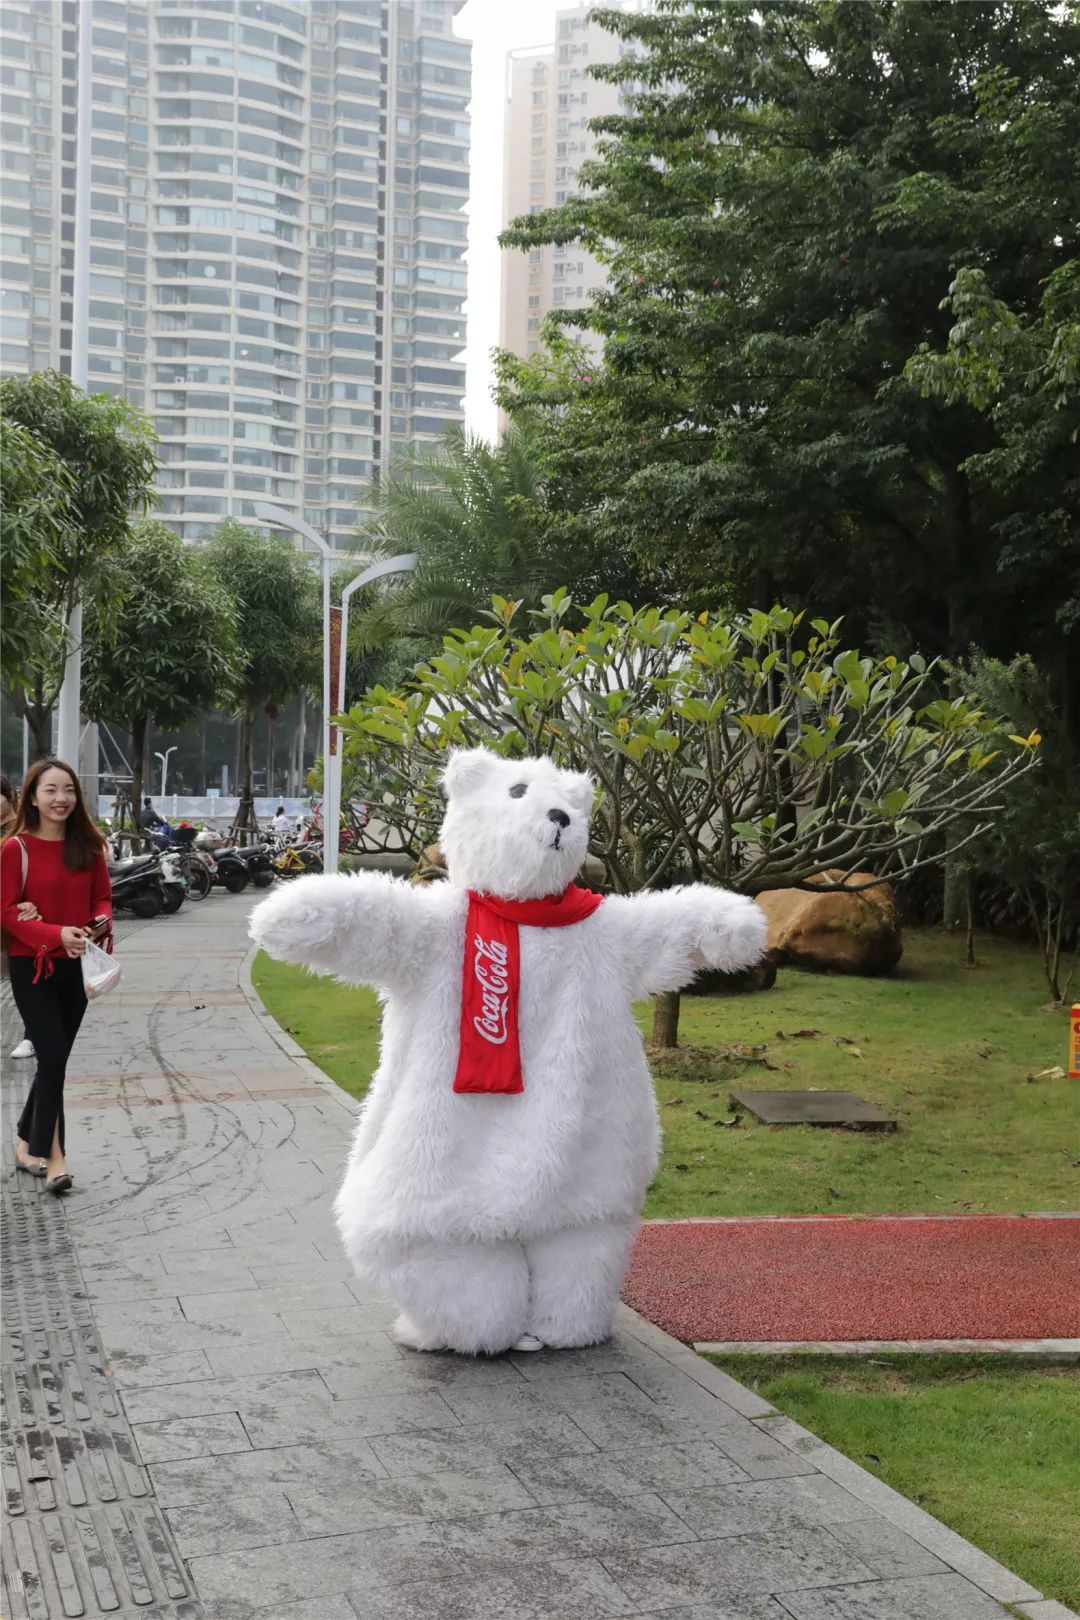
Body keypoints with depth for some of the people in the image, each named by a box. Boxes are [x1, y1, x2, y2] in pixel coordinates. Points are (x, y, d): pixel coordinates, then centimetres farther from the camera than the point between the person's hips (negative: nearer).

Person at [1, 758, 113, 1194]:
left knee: (55, 1057, 12)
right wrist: (56, 934, -26)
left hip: (76, 965, 5)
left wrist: (102, 921, -13)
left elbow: (102, 897, 10)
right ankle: (51, 1154, 0)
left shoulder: (89, 846, 4)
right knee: (53, 1057, -10)